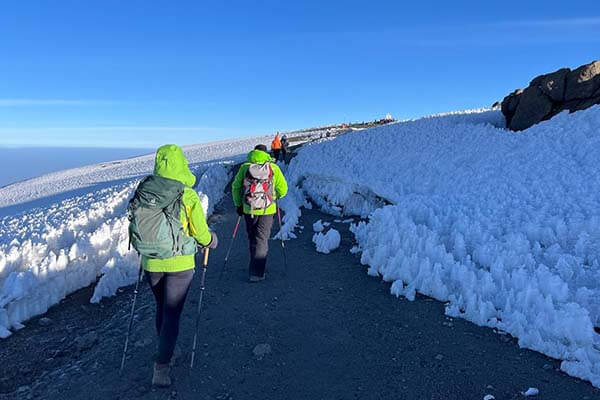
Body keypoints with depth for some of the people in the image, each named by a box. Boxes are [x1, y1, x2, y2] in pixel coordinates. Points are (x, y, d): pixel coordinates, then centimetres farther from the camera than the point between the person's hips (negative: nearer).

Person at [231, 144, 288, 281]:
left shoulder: (245, 167, 2)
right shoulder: (273, 168, -1)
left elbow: (235, 187, 3)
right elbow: (283, 189, 0)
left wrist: (238, 204, 13)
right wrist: (274, 197, 20)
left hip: (248, 209, 2)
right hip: (267, 210, -2)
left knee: (252, 238, 18)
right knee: (261, 239, 4)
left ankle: (258, 266, 33)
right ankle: (256, 272, 1)